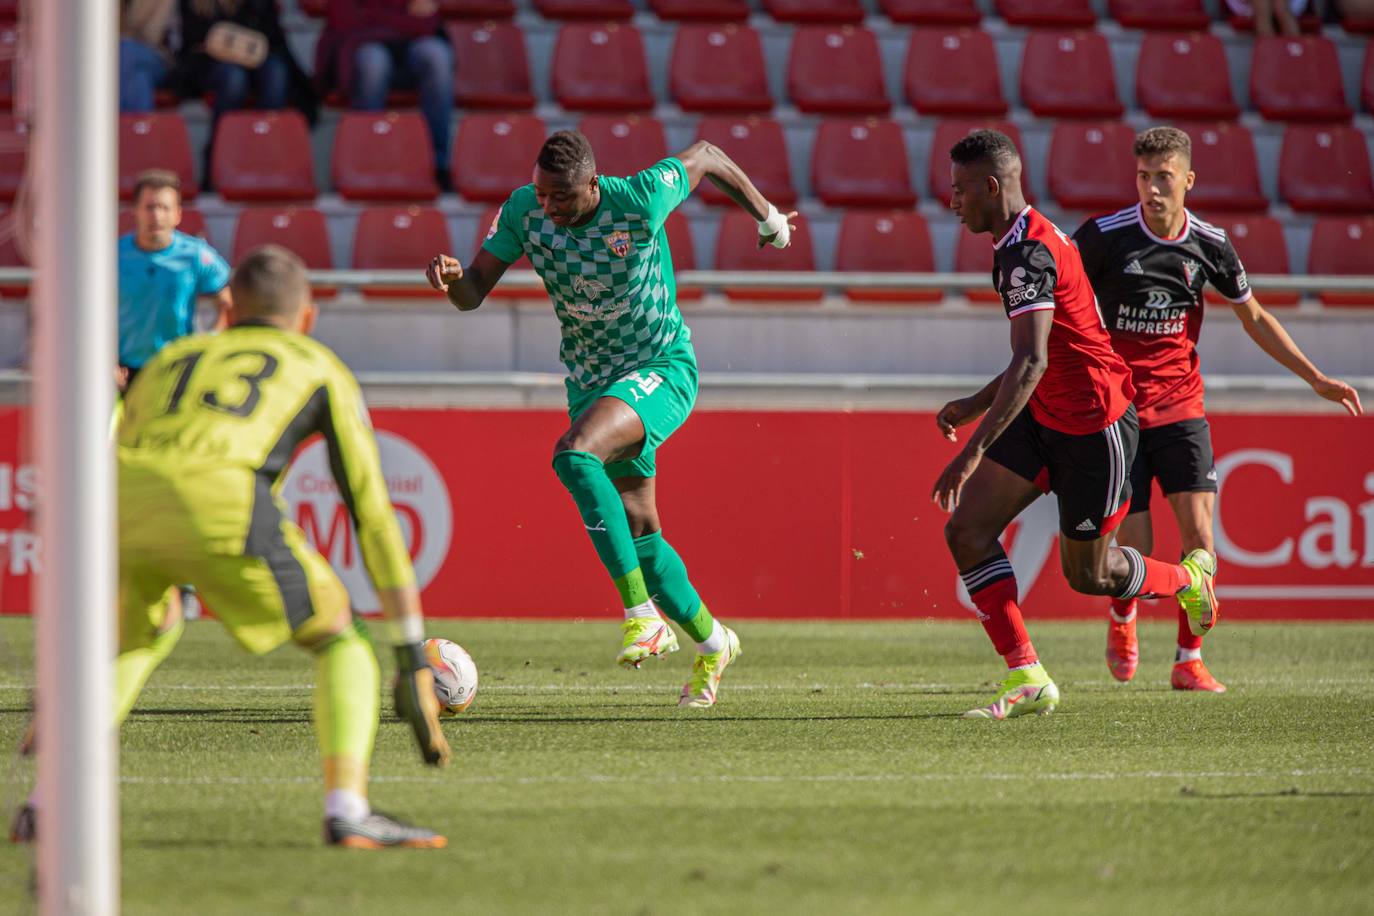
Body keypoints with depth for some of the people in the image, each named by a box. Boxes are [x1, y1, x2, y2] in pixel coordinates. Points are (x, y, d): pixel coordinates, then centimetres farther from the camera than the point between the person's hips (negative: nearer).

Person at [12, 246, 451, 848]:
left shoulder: (172, 359, 39)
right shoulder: (320, 369, 30)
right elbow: (373, 515, 24)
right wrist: (413, 661, 27)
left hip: (123, 502, 4)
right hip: (219, 502, -4)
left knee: (138, 637, 34)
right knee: (340, 643, 16)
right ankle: (347, 811, -5)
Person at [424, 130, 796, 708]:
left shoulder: (640, 200, -22)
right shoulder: (523, 210, -11)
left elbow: (706, 157, -4)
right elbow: (473, 294, -9)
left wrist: (766, 215, 10)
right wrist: (453, 279, -33)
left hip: (662, 368, -6)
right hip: (591, 380, 6)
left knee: (574, 455, -32)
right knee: (637, 532, 8)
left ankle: (642, 615, -29)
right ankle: (711, 643, 31)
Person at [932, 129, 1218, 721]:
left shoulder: (1028, 252, -23)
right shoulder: (1021, 244, 10)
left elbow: (1032, 362, -34)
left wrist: (974, 451, -38)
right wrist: (976, 406, 17)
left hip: (1094, 424, -10)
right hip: (1044, 418, 10)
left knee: (1087, 574, 4)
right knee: (967, 531, -6)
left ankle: (1188, 578, 35)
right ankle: (1027, 680, -5)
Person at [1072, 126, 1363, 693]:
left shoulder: (1209, 246, -1)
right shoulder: (1103, 237, -10)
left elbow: (1253, 317, 14)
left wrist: (1316, 379, 11)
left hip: (1180, 407, 2)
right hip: (1115, 408, -2)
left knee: (1198, 529, -13)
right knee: (1135, 550, -6)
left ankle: (1189, 661, 0)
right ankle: (1122, 621, 30)